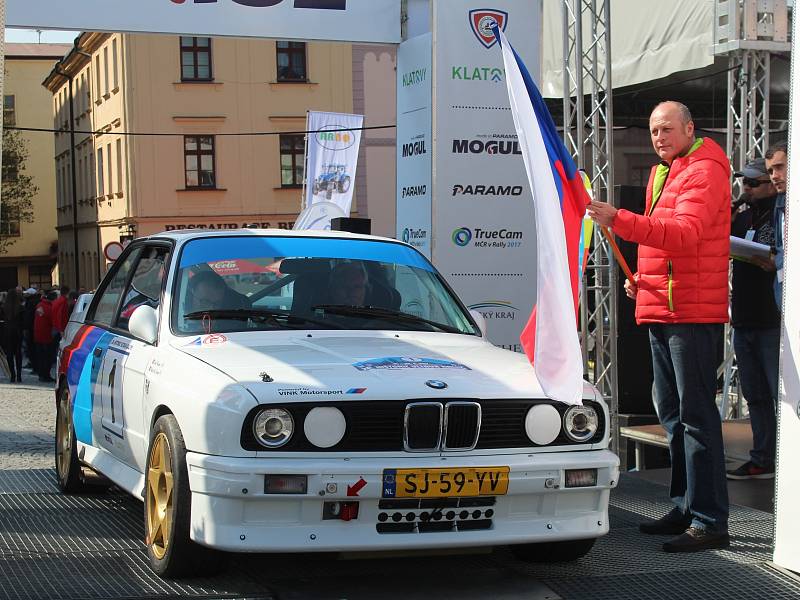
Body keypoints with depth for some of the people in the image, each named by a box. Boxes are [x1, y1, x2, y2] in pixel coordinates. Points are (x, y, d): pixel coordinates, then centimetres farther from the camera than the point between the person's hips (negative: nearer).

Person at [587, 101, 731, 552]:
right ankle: (686, 508, 25)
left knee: (696, 414, -10)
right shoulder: (662, 173, 20)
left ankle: (711, 522, -8)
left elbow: (686, 234, -28)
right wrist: (643, 278, 13)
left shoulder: (705, 171, -11)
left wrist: (619, 221, -35)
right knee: (672, 412, 15)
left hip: (694, 312, -10)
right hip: (661, 311, 10)